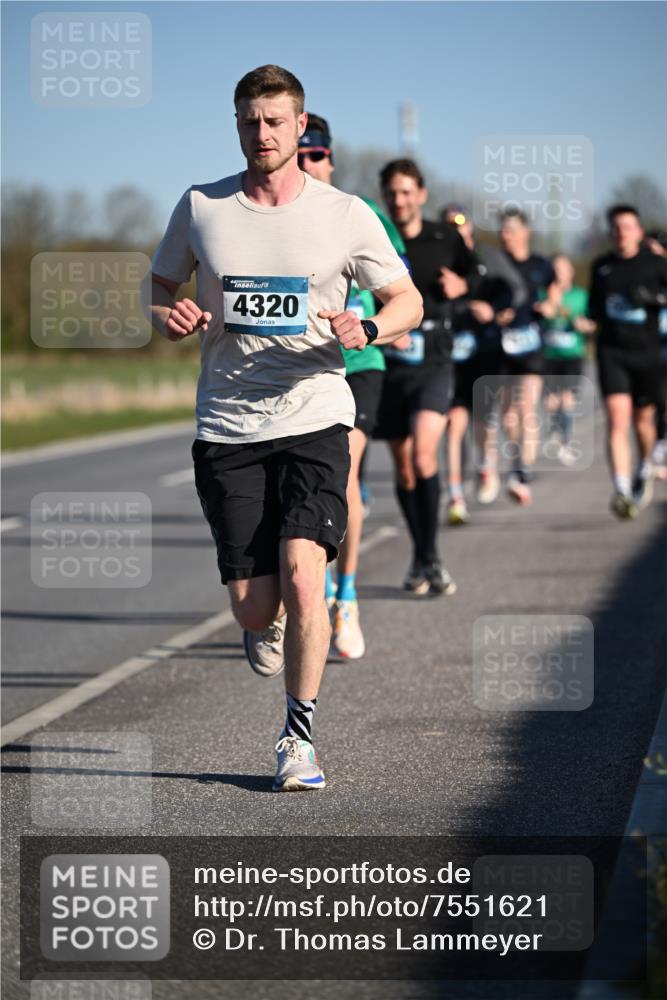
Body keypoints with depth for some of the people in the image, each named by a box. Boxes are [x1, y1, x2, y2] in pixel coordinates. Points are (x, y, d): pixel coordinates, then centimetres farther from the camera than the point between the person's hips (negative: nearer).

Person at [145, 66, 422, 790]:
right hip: (227, 427, 1)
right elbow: (160, 283, 18)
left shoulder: (346, 215, 0)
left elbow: (408, 299, 9)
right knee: (252, 608, -2)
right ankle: (269, 625, 38)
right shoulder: (199, 208, 4)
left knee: (301, 574, -20)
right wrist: (167, 314, -6)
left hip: (314, 418, -1)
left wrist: (368, 329, -14)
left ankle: (299, 738, -4)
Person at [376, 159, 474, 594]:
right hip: (390, 366, 1)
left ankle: (430, 557, -13)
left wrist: (461, 285, -2)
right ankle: (421, 559, 23)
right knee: (403, 465, 8)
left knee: (424, 453, -20)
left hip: (434, 364, -1)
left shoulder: (446, 239, 3)